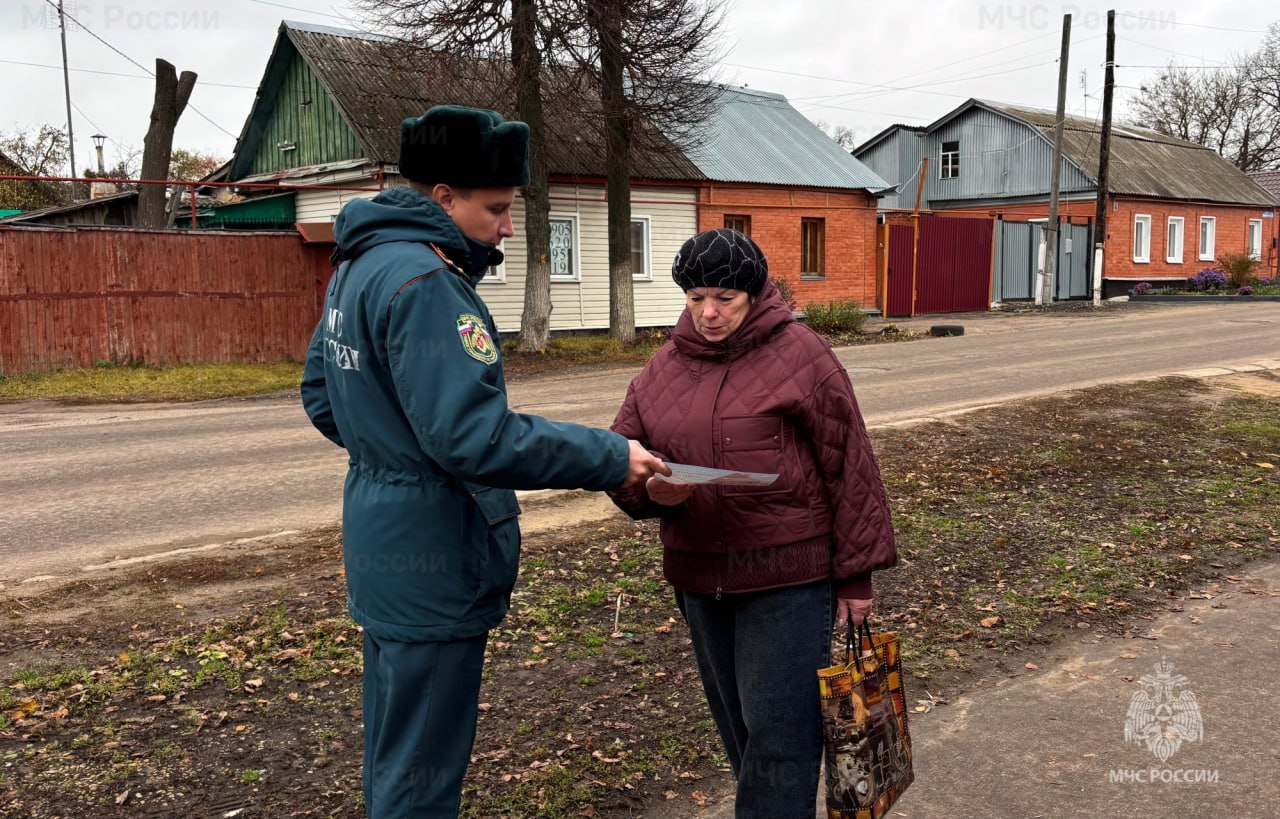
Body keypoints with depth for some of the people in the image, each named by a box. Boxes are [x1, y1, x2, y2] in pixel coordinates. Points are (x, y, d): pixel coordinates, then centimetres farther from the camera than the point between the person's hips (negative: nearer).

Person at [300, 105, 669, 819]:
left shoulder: (361, 265, 10)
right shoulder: (421, 282, -22)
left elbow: (321, 394, 18)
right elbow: (474, 437, -28)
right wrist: (610, 459, -22)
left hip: (386, 548, 10)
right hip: (433, 567, -10)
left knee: (396, 756, 24)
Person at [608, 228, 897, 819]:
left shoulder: (800, 356, -8)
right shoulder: (665, 366, 7)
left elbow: (848, 469, -7)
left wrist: (854, 572, -6)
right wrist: (651, 488, -17)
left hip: (789, 576, -5)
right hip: (700, 576, 6)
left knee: (778, 733, 0)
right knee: (737, 724, 18)